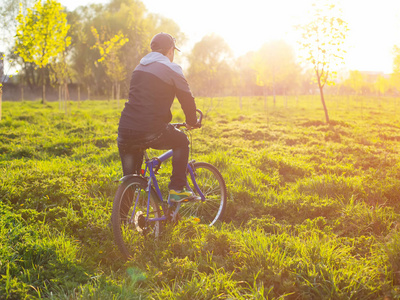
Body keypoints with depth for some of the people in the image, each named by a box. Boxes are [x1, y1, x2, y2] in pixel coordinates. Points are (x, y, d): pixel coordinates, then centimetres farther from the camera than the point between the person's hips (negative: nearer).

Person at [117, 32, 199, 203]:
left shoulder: (139, 68, 22)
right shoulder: (171, 69, 1)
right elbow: (187, 99, 2)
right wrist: (192, 122, 22)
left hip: (125, 132, 6)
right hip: (151, 132, -5)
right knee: (182, 142, 22)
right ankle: (176, 190, 16)